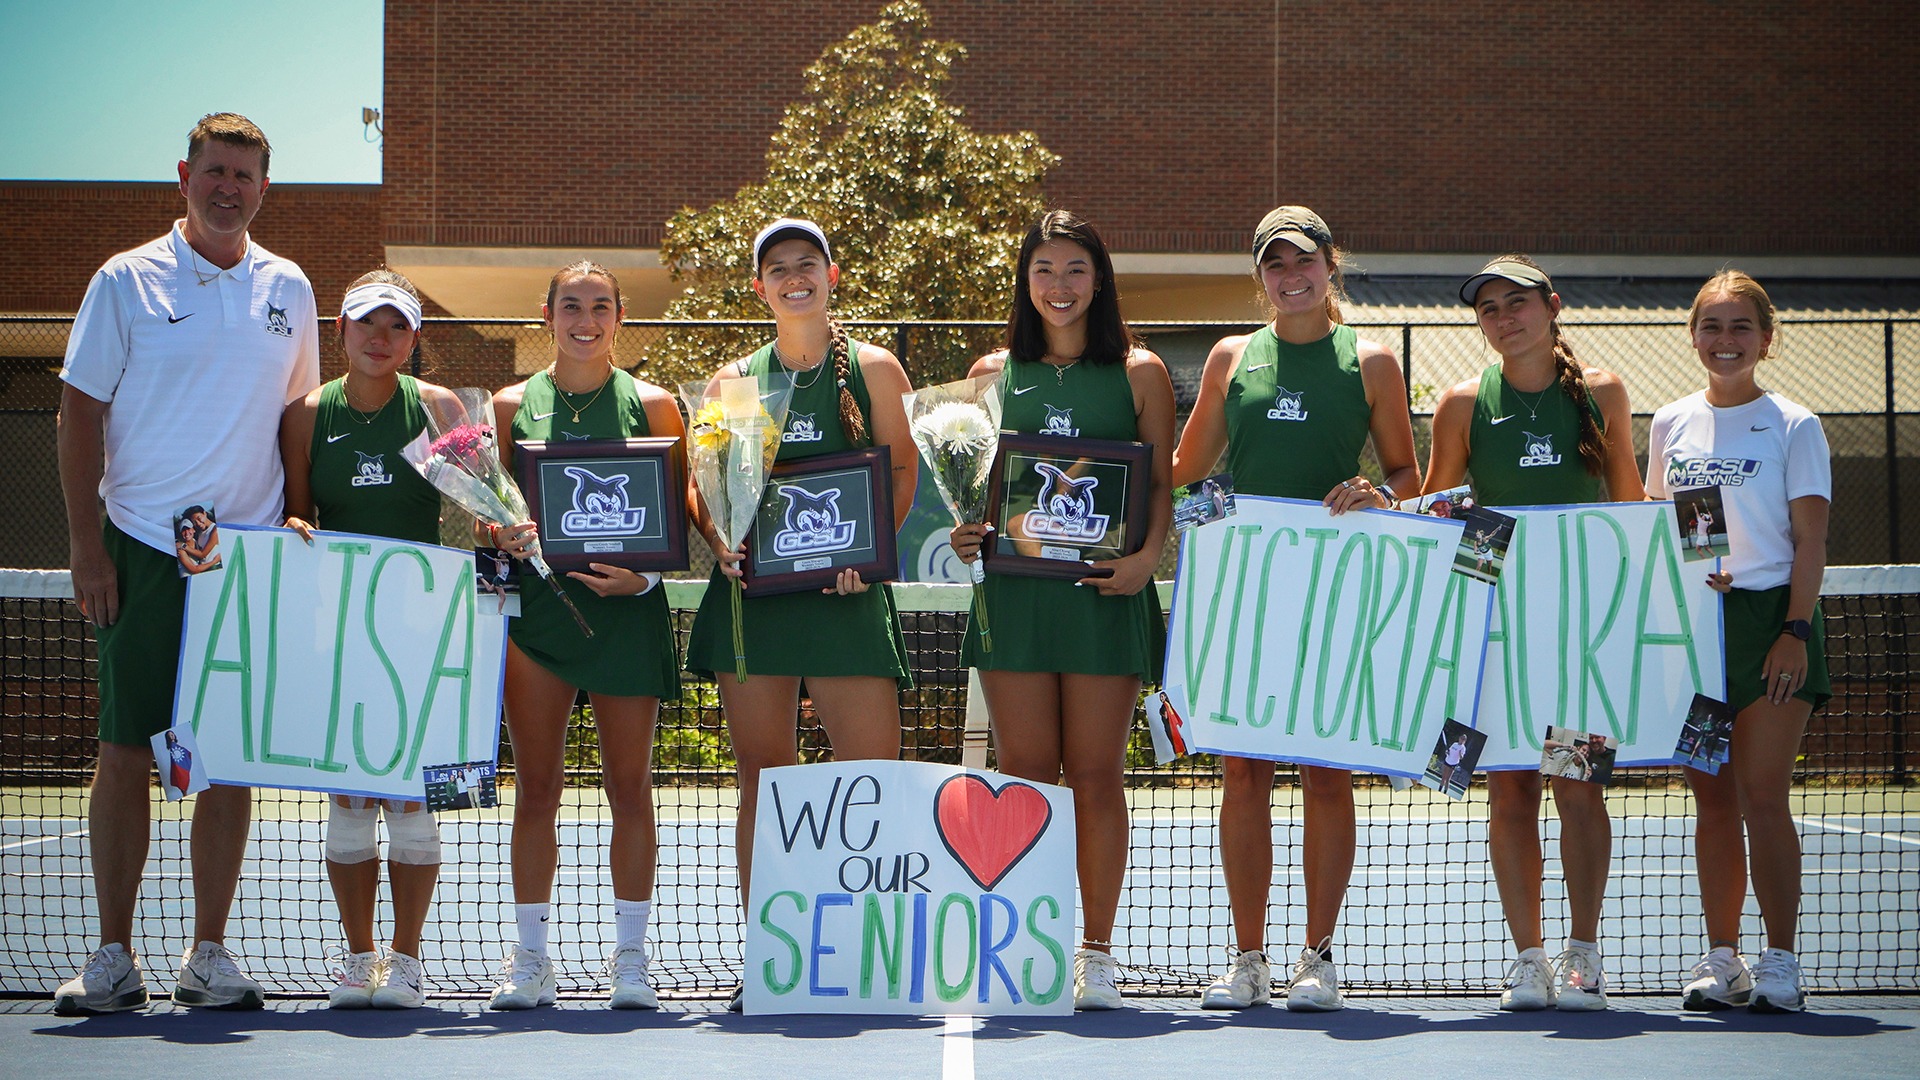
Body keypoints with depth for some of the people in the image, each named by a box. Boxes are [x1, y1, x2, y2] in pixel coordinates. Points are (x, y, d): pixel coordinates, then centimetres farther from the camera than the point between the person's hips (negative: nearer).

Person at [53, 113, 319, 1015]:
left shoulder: (288, 290, 10)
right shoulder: (127, 281, 0)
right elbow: (81, 414, 0)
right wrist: (86, 545, -7)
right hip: (143, 552, -2)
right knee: (125, 752, -1)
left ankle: (208, 955, 12)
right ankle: (114, 957, 6)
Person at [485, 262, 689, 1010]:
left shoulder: (652, 405, 6)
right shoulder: (512, 406, 10)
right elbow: (487, 513, 11)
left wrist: (643, 572, -12)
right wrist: (506, 536, -11)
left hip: (627, 610, -1)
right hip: (536, 604, 1)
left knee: (630, 787, 1)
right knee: (537, 786, 2)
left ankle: (630, 959, 9)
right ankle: (529, 959, 10)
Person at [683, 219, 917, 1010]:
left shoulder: (872, 368, 7)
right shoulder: (736, 379, 13)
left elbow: (903, 470, 6)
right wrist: (721, 543, -6)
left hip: (844, 588, -2)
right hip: (753, 588, 2)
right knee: (762, 780, 4)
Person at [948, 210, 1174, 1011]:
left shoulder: (1140, 373, 7)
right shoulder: (994, 373, 12)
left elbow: (1163, 483, 5)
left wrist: (1146, 555, -12)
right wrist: (965, 531, -5)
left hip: (1106, 589, -1)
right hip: (1012, 584, 1)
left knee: (1095, 774, 0)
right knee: (1023, 773, 1)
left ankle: (1095, 953, 8)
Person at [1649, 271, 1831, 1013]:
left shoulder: (1793, 426, 0)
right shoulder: (1670, 425, 11)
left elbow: (1810, 541, -4)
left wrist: (1795, 630, -13)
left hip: (1768, 618, -4)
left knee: (1762, 797, -9)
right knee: (1713, 798, 6)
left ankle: (1779, 964, -3)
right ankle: (1722, 959, 13)